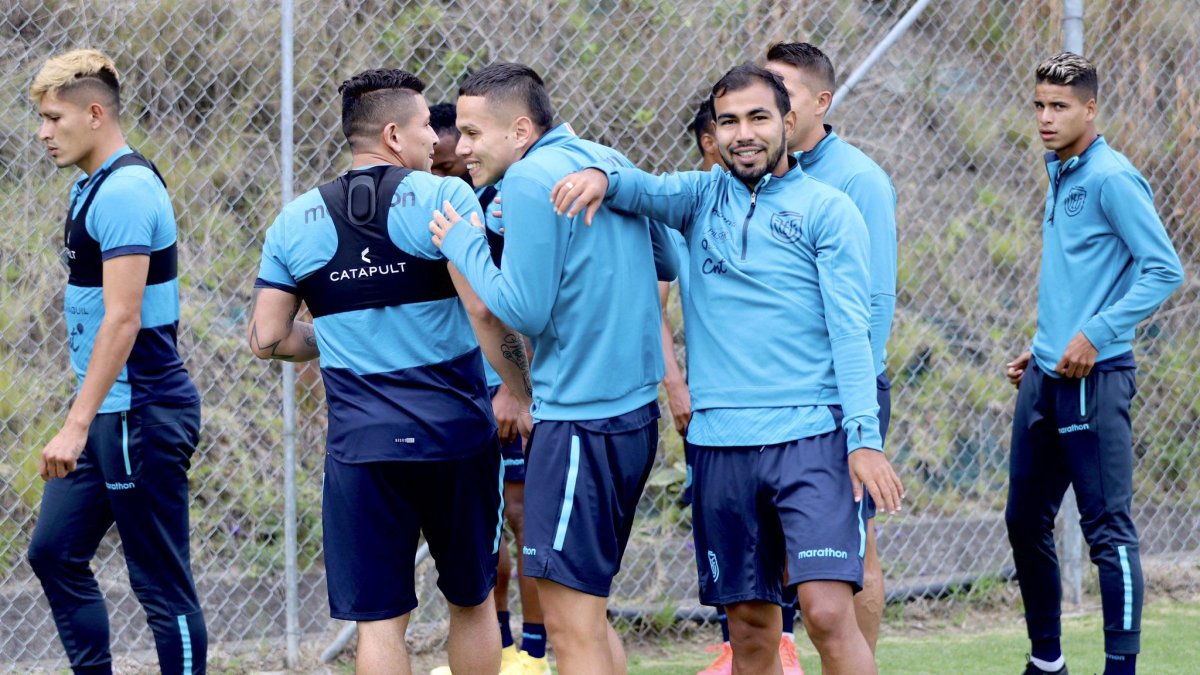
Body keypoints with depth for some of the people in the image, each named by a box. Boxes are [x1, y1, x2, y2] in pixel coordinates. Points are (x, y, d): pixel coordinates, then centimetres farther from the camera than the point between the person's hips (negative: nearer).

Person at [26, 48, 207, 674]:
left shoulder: (125, 190, -18)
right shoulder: (92, 187, 13)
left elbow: (121, 319, -24)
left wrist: (76, 425, -26)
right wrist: (81, 421, 20)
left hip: (141, 415, -10)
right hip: (106, 414, 10)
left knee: (161, 585, -4)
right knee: (54, 553, 12)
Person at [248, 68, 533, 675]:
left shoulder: (295, 222, 6)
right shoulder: (444, 198, -6)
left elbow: (267, 339, 5)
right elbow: (485, 312, -15)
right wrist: (525, 395, -5)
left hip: (360, 448, 2)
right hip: (457, 439, -1)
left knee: (378, 620, 2)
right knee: (472, 603, 16)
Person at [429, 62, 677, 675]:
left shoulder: (532, 180, -13)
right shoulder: (608, 163, 12)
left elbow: (523, 310, -16)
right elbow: (667, 263, 21)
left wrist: (463, 245, -3)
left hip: (581, 423, -10)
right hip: (634, 411, 10)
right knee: (589, 617, 16)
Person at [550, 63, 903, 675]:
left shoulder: (826, 210, 1)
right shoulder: (702, 196, 13)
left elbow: (850, 328, -5)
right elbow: (644, 188, -4)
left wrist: (864, 438, -13)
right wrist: (601, 175, -28)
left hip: (811, 439, -4)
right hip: (720, 441, 4)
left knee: (828, 613, -16)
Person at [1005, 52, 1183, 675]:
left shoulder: (1111, 178, -11)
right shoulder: (1060, 178, 16)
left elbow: (1164, 270, -16)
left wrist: (1094, 336, -20)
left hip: (1094, 379, -9)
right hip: (1045, 376, 9)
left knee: (1107, 529, -8)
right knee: (1025, 522, 13)